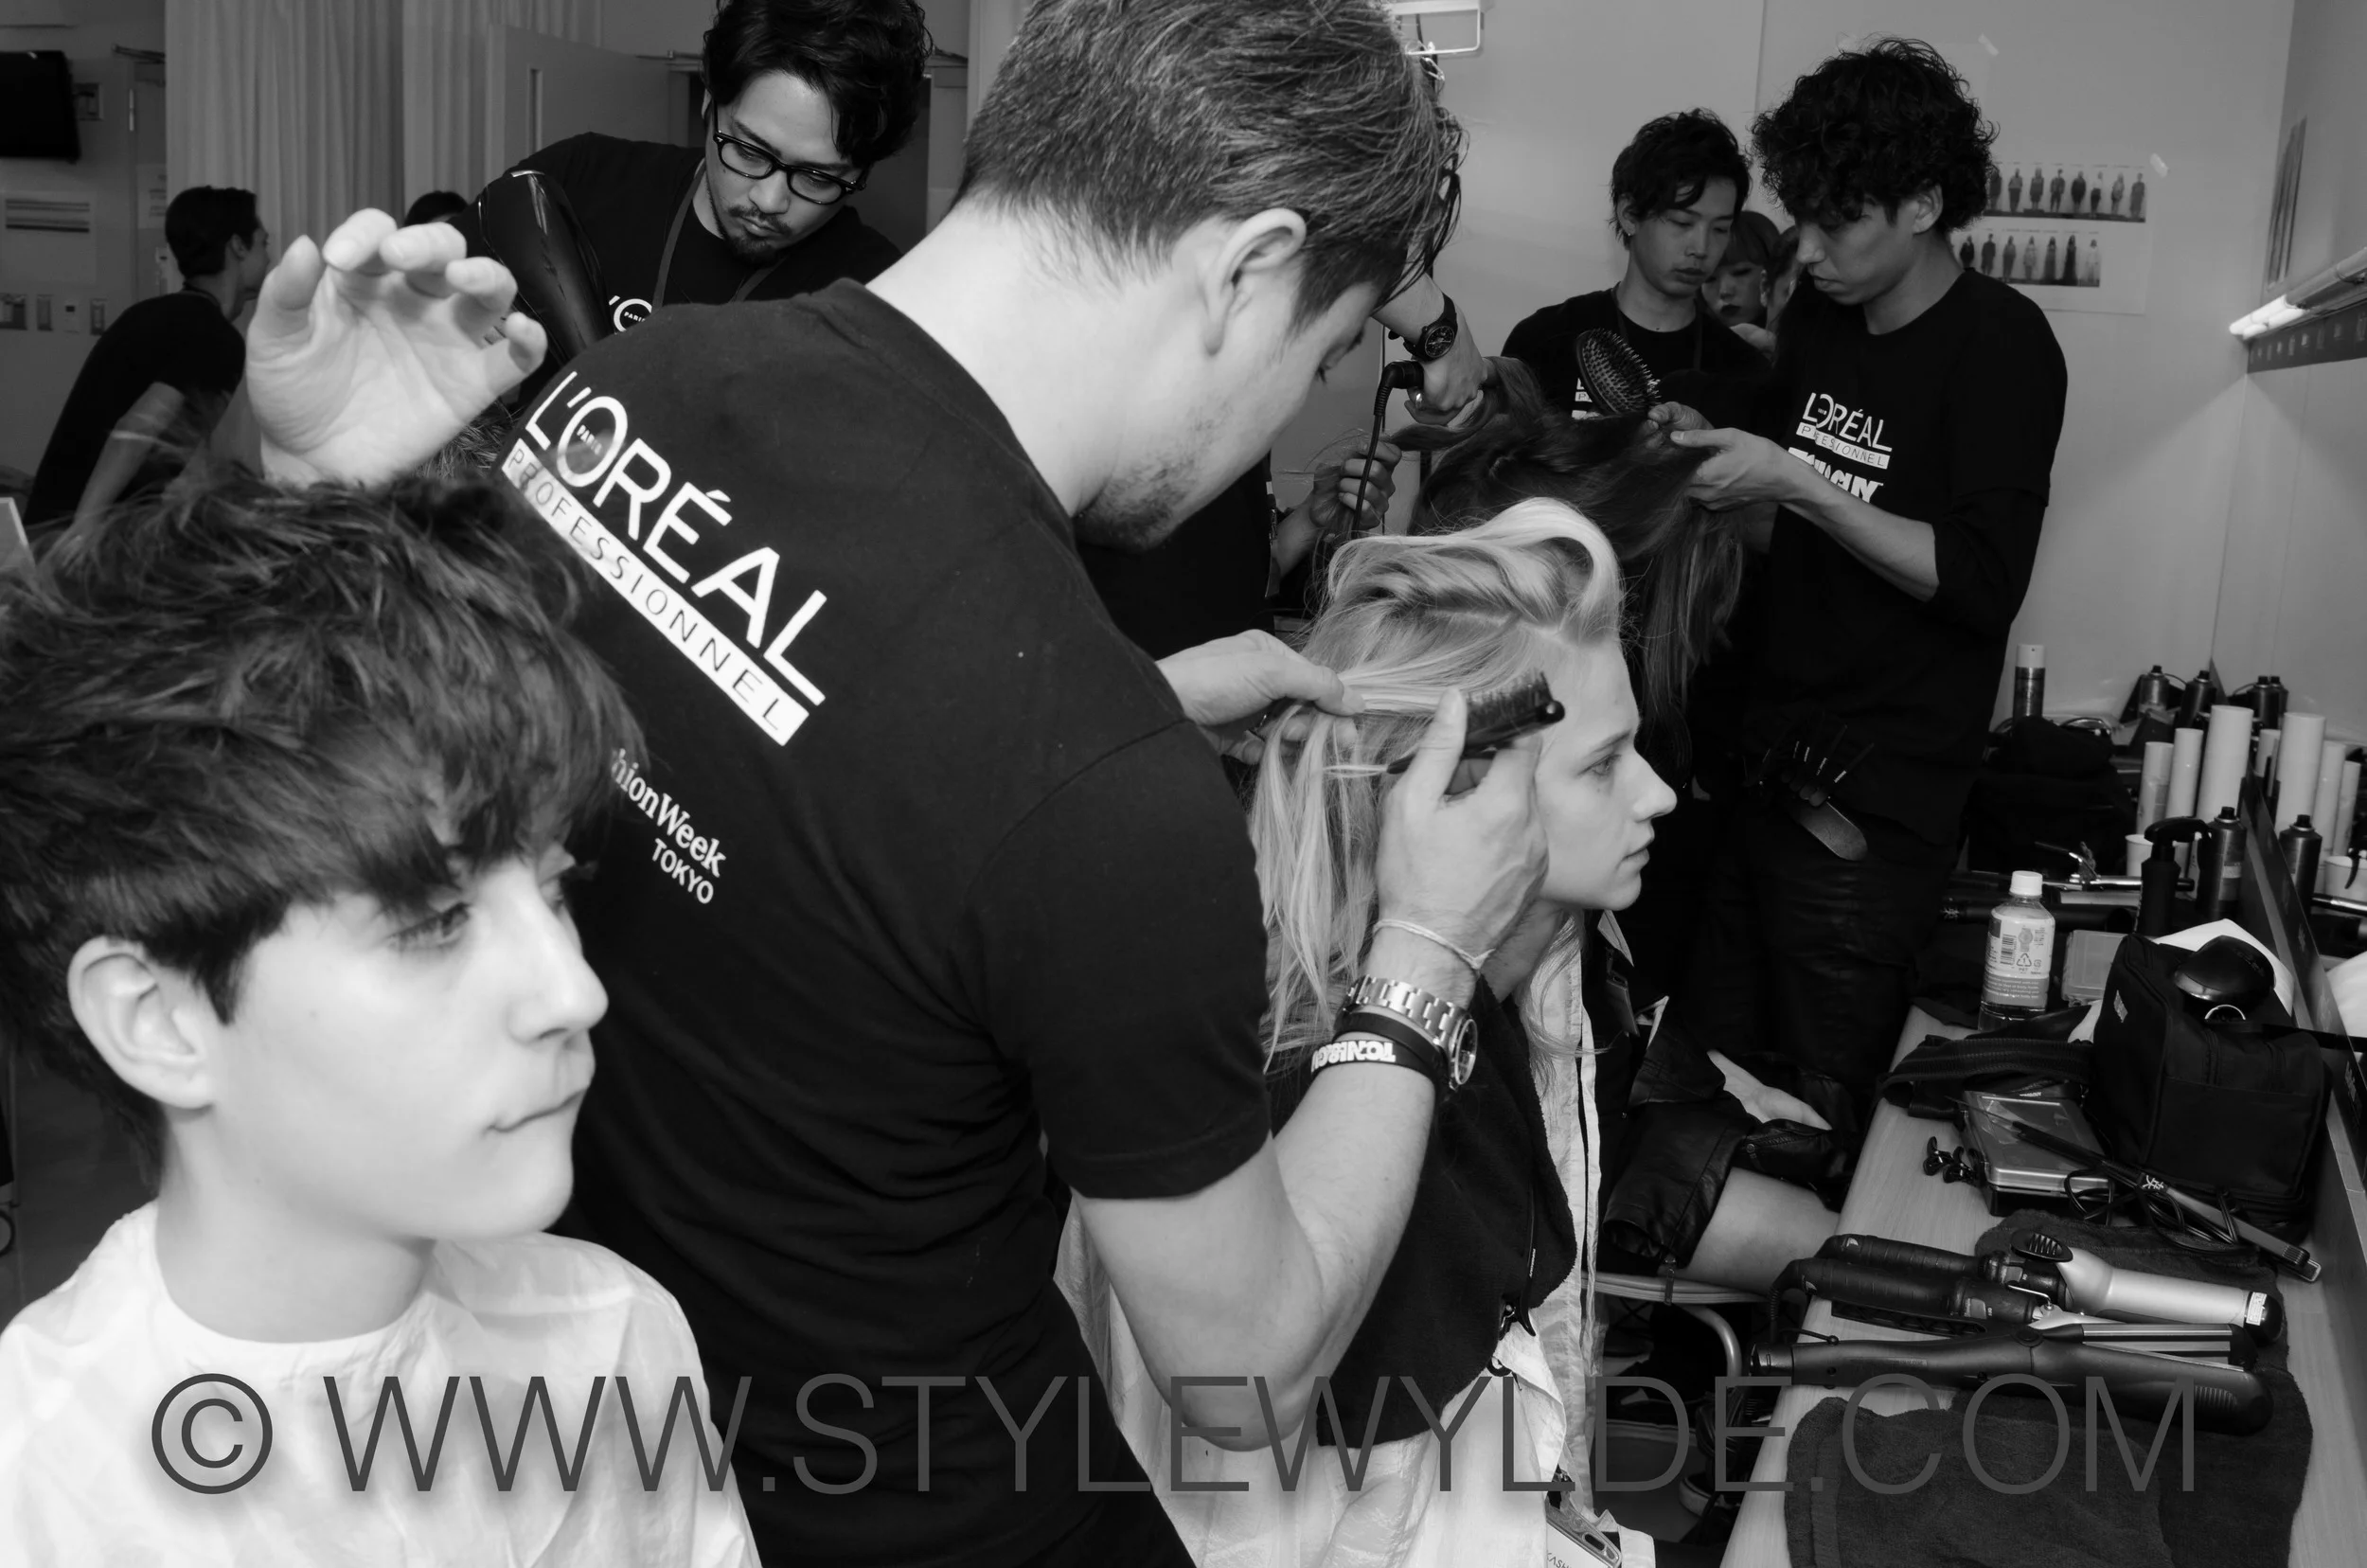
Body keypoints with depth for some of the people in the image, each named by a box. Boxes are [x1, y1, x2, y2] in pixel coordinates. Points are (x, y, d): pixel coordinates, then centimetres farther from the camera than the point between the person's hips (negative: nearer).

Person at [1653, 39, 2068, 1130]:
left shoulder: (1999, 345, -10)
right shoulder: (1818, 317, 10)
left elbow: (1982, 582, -18)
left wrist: (1795, 483, -20)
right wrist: (1708, 450, 2)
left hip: (1877, 797, -6)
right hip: (1760, 754, 6)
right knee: (1703, 1063, 10)